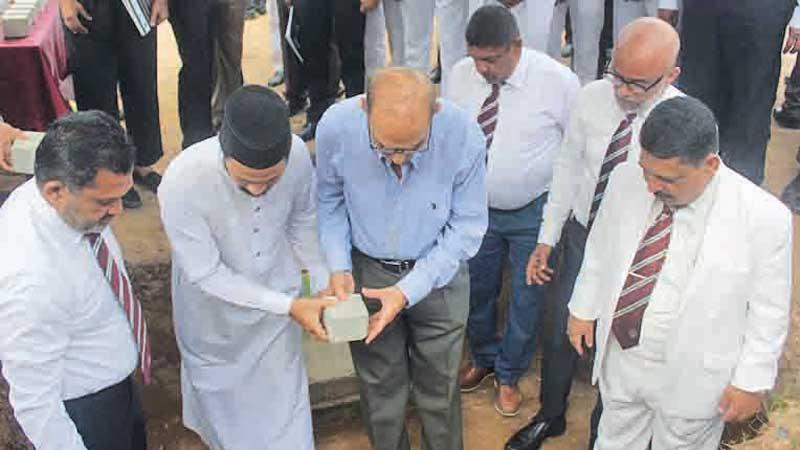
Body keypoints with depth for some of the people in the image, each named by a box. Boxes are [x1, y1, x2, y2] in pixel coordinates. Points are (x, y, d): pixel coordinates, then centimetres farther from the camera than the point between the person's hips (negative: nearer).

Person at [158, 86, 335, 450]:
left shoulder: (298, 155, -28)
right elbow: (206, 274, -26)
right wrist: (289, 305, -29)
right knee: (220, 393, 27)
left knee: (284, 401, 17)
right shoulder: (182, 182, -37)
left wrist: (326, 282, -12)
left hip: (277, 304, 1)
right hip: (215, 311, -1)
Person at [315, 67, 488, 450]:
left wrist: (408, 291, -22)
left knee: (439, 387, 17)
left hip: (438, 275, -1)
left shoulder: (464, 136, -28)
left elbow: (467, 226, -16)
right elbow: (329, 200, -4)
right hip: (366, 272, 1)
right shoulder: (335, 127, -24)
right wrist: (338, 267, -15)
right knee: (379, 386, 18)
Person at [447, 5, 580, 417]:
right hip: (476, 208, 3)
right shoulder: (461, 75, -10)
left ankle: (509, 374, 39)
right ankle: (482, 358, 49)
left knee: (526, 298, 12)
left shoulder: (558, 81, -20)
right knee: (477, 290, 19)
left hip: (534, 212, -3)